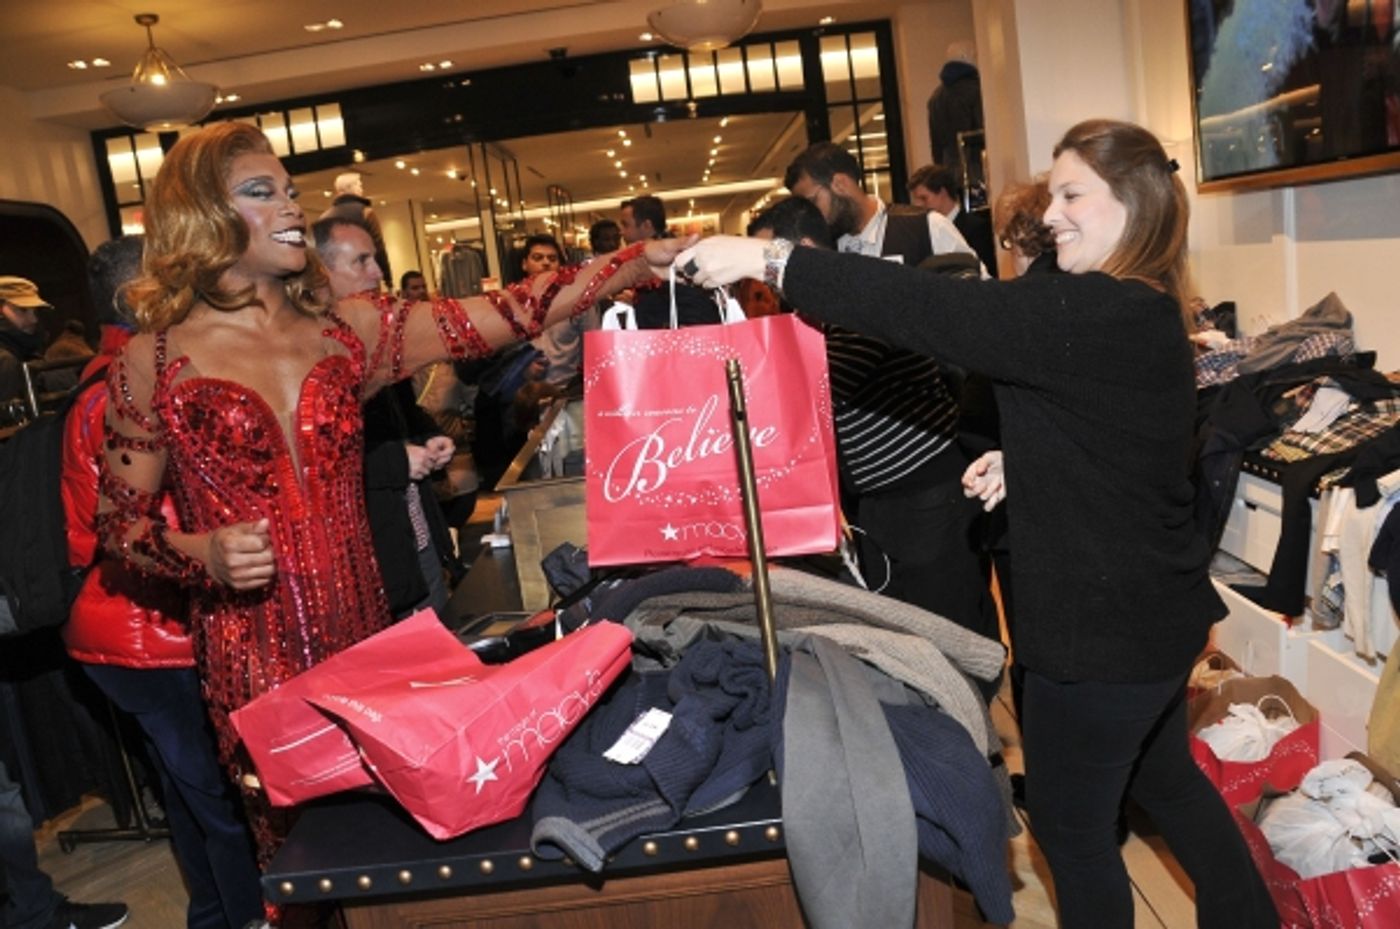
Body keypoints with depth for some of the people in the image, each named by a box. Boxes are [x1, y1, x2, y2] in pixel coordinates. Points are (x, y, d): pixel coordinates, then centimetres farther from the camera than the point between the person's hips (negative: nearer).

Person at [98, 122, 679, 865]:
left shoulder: (342, 328, 5)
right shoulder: (153, 362, -3)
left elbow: (498, 318, -1)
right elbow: (119, 519, 2)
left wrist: (639, 261, -7)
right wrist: (202, 554, -19)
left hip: (363, 630, 3)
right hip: (252, 658, -3)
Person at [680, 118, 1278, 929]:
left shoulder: (1104, 315, -26)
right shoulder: (1140, 313, 7)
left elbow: (935, 311, -32)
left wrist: (770, 261, -28)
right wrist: (1020, 463, 5)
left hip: (1106, 625, -10)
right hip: (1151, 611, 10)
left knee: (1071, 825, 11)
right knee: (1165, 779, 29)